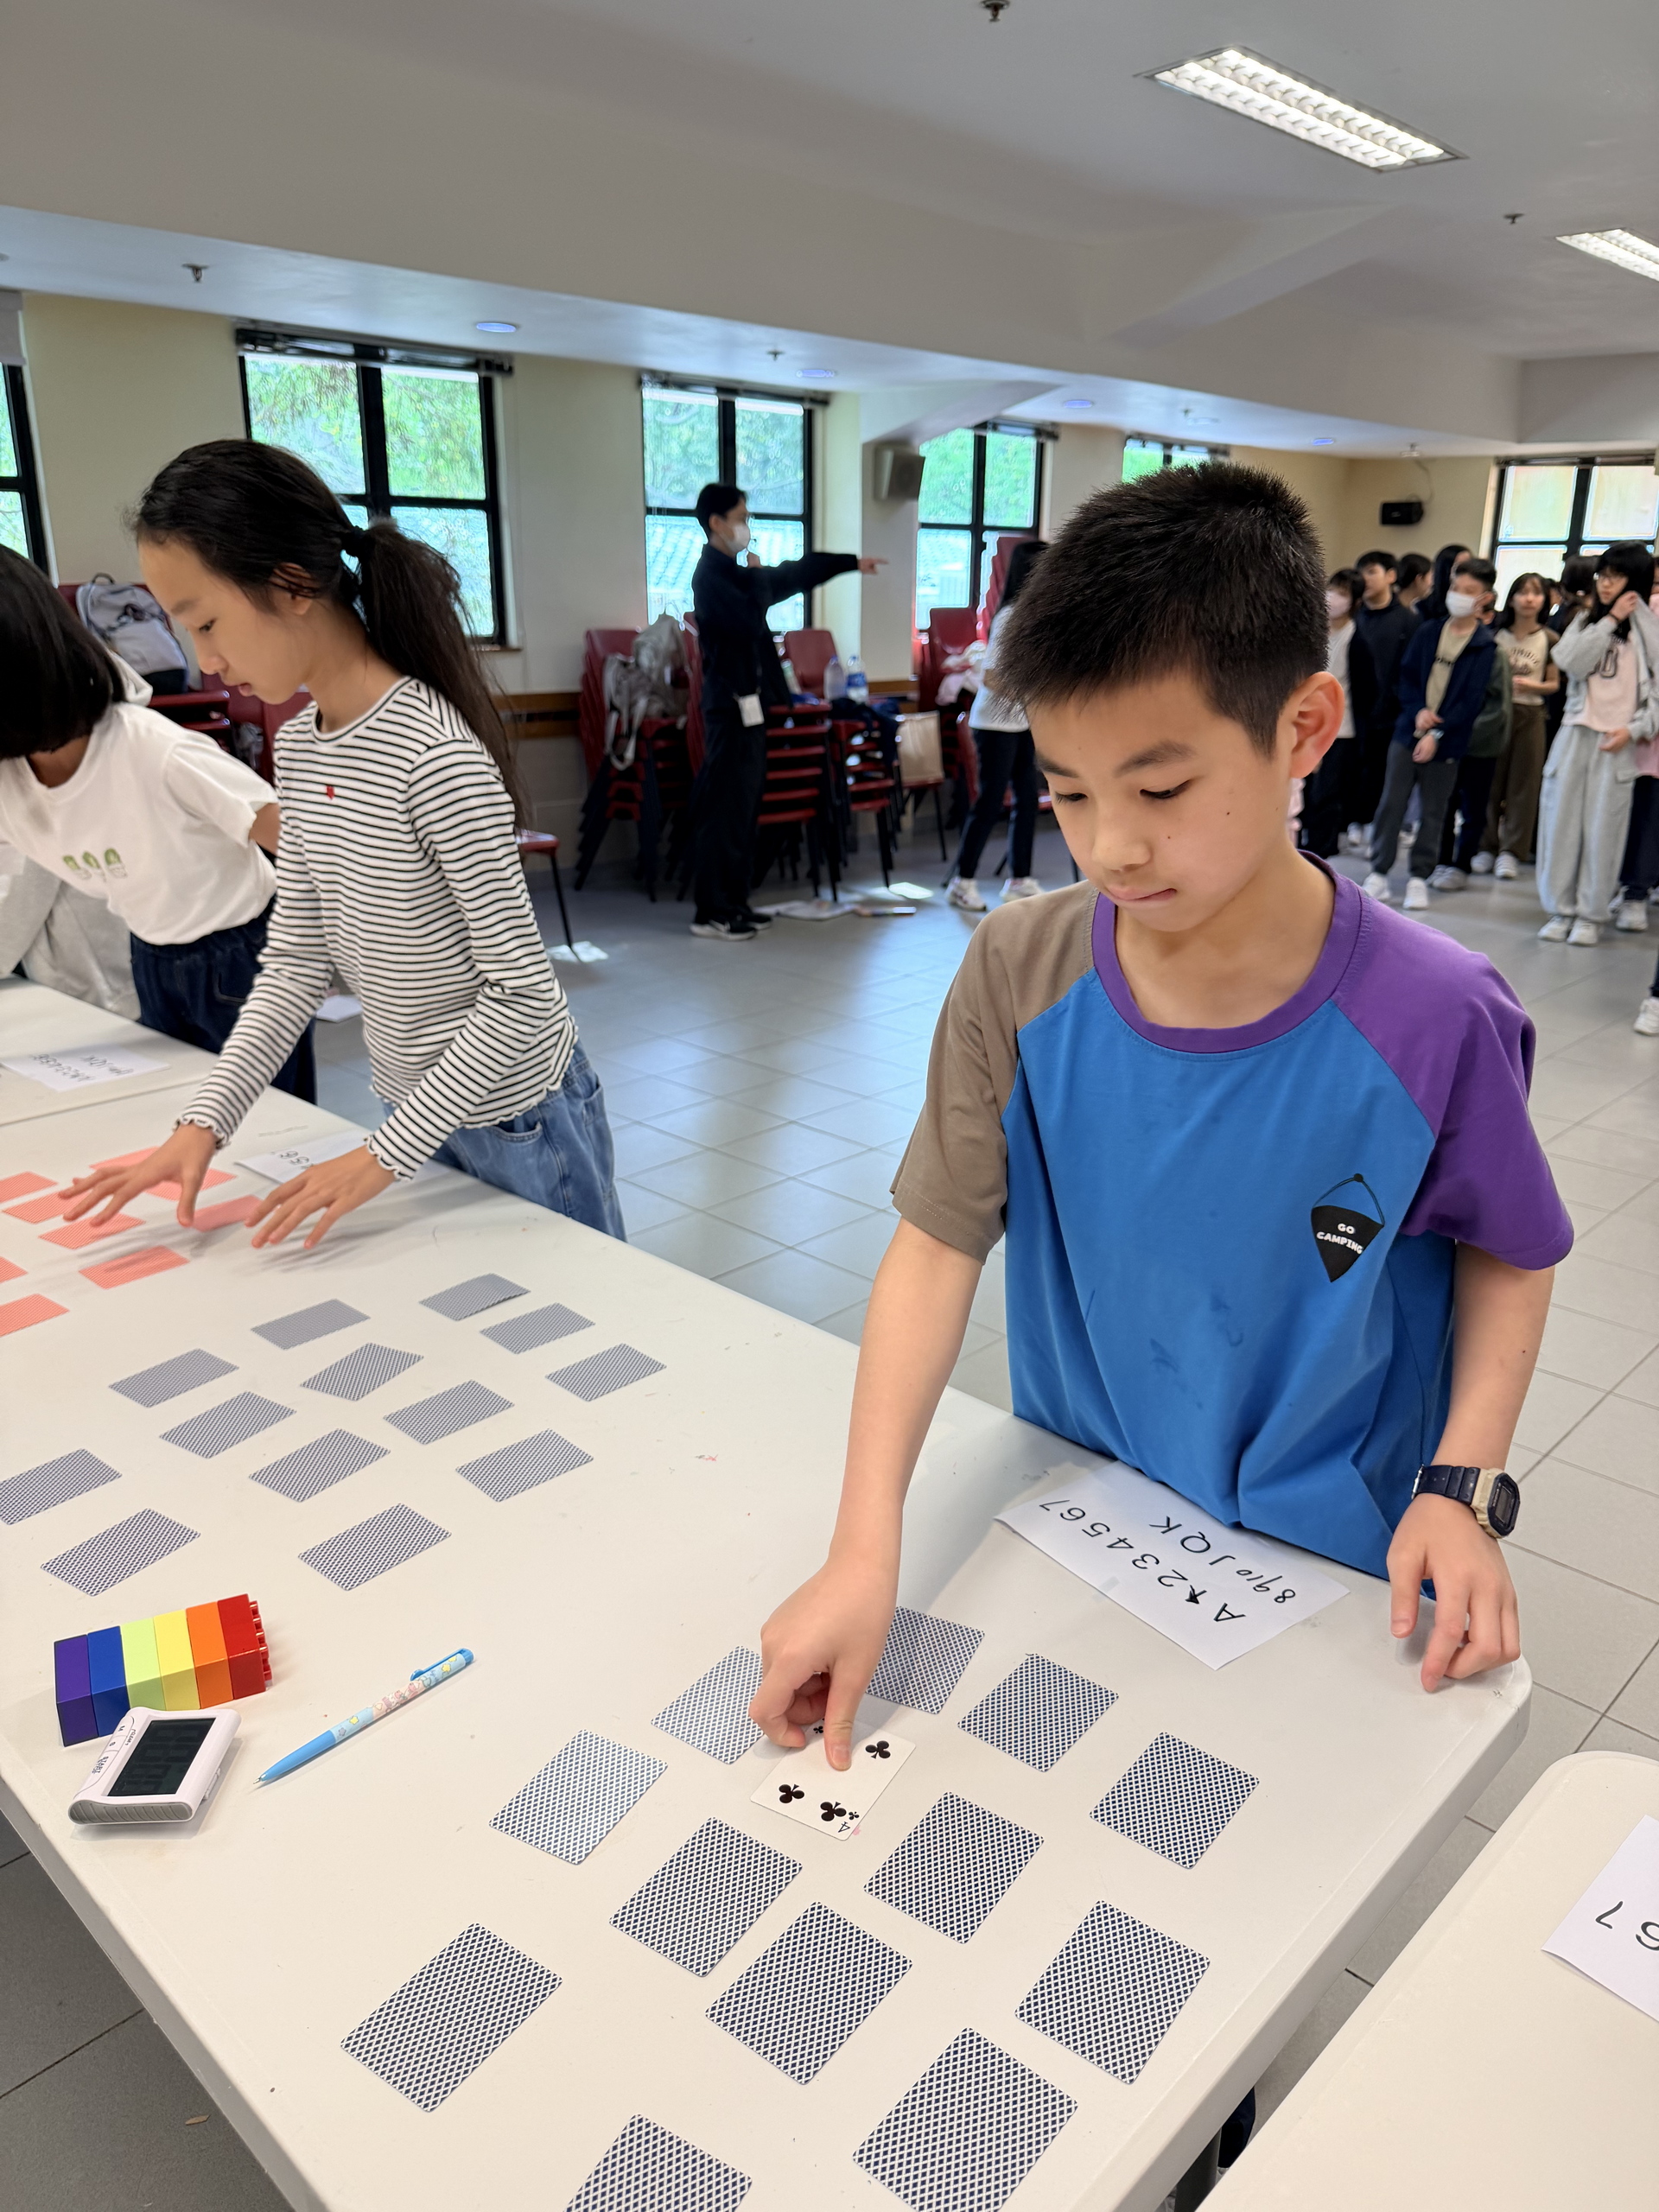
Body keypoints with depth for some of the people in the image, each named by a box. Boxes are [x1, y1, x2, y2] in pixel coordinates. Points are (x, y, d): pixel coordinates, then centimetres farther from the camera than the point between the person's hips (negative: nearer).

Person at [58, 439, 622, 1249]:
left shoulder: (435, 756, -24)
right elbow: (295, 961, 5)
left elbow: (523, 994, -23)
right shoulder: (298, 747, 1)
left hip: (517, 1121, -7)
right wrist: (203, 1122, -5)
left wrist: (384, 1154, -19)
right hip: (418, 1106, 8)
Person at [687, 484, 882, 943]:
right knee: (725, 809, -9)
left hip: (748, 703, 10)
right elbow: (751, 618, -25)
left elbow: (795, 574, 28)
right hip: (730, 704, -10)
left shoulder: (733, 572, 17)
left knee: (743, 807, 11)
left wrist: (852, 561, 33)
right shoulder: (710, 575, -11)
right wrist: (758, 577, -8)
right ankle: (710, 913, -6)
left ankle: (734, 903, 16)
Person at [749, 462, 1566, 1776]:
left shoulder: (1432, 1023, -22)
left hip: (1326, 1574, -2)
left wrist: (1465, 1486, -15)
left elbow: (1508, 1255, -4)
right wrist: (864, 1554, -22)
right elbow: (939, 1244, -16)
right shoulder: (1020, 976, -17)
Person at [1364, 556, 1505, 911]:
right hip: (1409, 730, 2)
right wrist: (1418, 711, -11)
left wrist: (1438, 734, -15)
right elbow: (1407, 675, 7)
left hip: (1447, 741, -2)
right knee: (1391, 802, -1)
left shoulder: (1485, 645, -3)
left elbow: (1473, 699, -7)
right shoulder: (1428, 631, 7)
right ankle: (1379, 871, 7)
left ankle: (1419, 877, 14)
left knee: (1433, 811, 5)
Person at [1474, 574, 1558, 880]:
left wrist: (1531, 685, -12)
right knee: (1490, 780, 1)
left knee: (1523, 783, 0)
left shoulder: (1550, 640, 2)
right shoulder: (1496, 634, 4)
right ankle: (1486, 847, 10)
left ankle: (1511, 851, 4)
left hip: (1530, 714, 0)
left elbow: (1554, 684, 6)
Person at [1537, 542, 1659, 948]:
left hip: (1618, 743, -3)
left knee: (1604, 828, -2)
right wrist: (1610, 619, -6)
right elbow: (1570, 662, -5)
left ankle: (1591, 914, 6)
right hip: (1575, 735, 3)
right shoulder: (1584, 621, 15)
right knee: (1562, 820, 2)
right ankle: (1560, 909, 10)